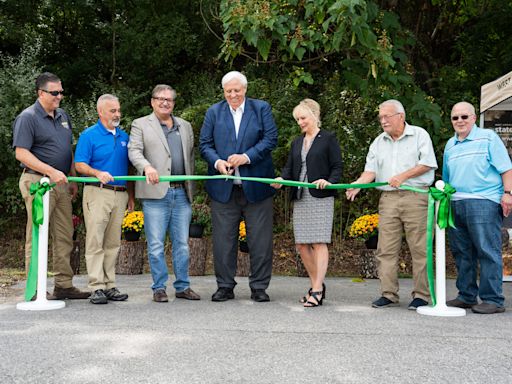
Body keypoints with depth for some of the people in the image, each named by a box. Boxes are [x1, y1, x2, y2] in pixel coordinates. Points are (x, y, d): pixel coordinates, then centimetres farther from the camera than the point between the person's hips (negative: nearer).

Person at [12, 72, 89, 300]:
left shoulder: (62, 116, 16)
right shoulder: (28, 117, -7)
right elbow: (21, 153, -14)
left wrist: (73, 179, 18)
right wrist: (51, 172, -21)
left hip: (61, 184, 7)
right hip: (37, 183, -7)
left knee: (64, 237, 9)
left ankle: (64, 285, 17)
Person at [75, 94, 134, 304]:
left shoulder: (124, 136, 16)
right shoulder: (89, 135, 0)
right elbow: (79, 165, -7)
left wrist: (131, 195, 16)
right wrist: (98, 173, -25)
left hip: (120, 194, 5)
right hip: (97, 193, -5)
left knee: (113, 243, 8)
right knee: (95, 241, -6)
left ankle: (110, 285, 13)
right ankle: (97, 287, -3)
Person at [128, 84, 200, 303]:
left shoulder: (185, 126, 20)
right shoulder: (141, 125, 8)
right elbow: (134, 151, -5)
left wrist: (191, 186, 14)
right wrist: (147, 166, -25)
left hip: (181, 193, 4)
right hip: (155, 193, -3)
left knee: (182, 243, 7)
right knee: (156, 245, -1)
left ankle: (183, 286, 16)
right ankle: (159, 288, 9)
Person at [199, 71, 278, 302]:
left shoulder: (261, 108, 6)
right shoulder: (214, 112, 11)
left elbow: (271, 139, -3)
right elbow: (204, 144, 6)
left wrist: (247, 157, -16)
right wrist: (217, 161, -13)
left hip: (256, 186, -1)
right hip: (224, 187, 1)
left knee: (260, 240, 3)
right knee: (223, 239, 6)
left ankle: (259, 287, 14)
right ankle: (225, 286, 17)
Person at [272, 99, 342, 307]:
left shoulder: (328, 139, 2)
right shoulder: (297, 142, 20)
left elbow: (337, 167, -3)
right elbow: (289, 168, 12)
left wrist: (329, 182, -22)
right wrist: (281, 179, -8)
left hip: (321, 198, -6)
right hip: (300, 198, 6)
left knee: (319, 242, -9)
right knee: (302, 244, 5)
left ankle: (317, 290, -8)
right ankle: (316, 284, 19)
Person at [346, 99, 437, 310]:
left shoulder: (419, 135, 4)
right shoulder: (378, 142, 17)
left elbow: (427, 164, -4)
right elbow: (370, 170, 9)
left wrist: (403, 176, -13)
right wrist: (358, 183, -10)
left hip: (415, 197, -4)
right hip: (388, 198, 5)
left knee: (419, 248, -3)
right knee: (386, 249, 1)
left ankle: (421, 295, 4)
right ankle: (388, 294, 8)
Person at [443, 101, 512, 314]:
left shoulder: (488, 137, 3)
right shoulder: (450, 145, 20)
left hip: (483, 202, -6)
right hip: (455, 204, 6)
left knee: (488, 252, -6)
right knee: (462, 253, 10)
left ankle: (493, 300, -1)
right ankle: (467, 296, 19)